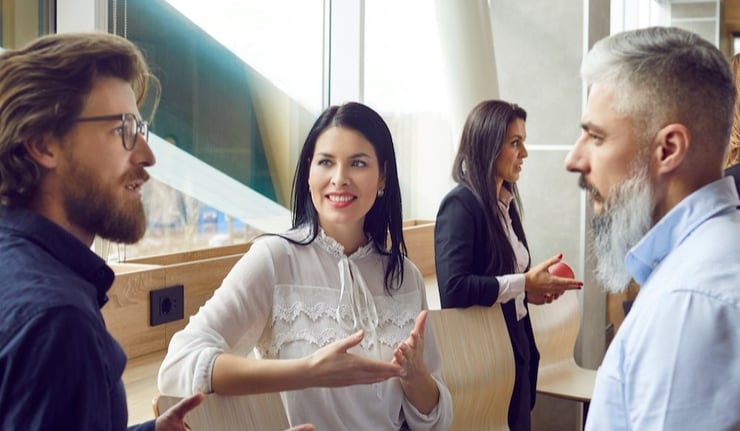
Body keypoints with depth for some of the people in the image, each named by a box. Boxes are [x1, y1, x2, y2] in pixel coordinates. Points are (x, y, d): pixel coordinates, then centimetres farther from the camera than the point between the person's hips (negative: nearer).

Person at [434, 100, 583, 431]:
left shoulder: (505, 202, 7)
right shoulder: (460, 204, -17)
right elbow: (453, 288, -26)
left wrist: (533, 291, 0)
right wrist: (524, 283, -21)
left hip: (515, 346, 8)